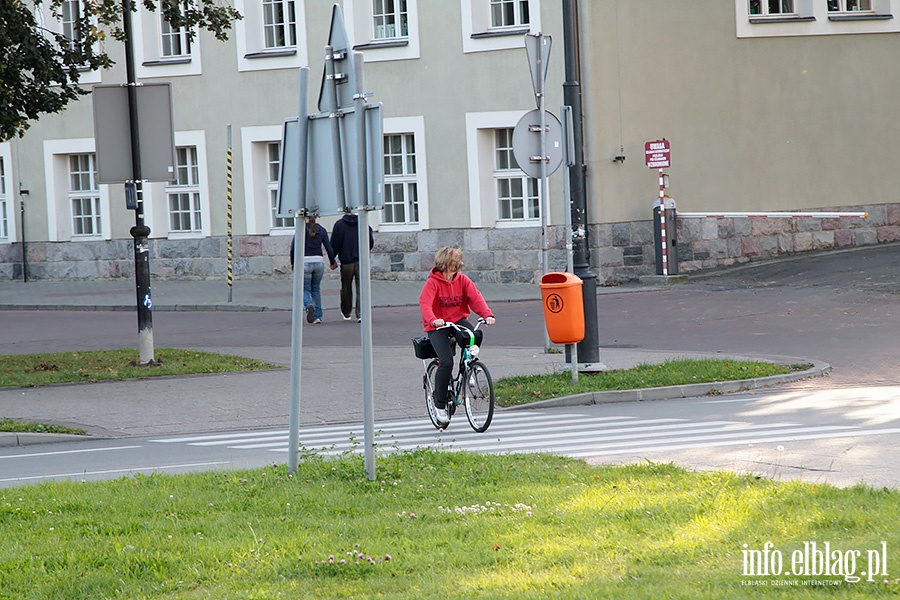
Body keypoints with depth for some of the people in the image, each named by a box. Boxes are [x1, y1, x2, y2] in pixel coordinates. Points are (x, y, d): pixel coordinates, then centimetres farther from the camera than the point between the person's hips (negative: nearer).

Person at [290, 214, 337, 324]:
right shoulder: (322, 230, 5)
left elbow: (294, 247, -7)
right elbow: (329, 248, 6)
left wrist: (293, 263, 4)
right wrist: (332, 262, 21)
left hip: (305, 262, -3)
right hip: (319, 261, 3)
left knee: (305, 289, 7)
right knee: (316, 289, 16)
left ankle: (309, 305, -24)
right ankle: (318, 316, 10)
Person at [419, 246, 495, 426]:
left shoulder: (462, 280, 2)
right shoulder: (433, 282, -11)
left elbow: (476, 298, -9)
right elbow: (425, 303, -25)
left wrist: (487, 315, -27)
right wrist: (433, 320, -45)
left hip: (458, 320, 4)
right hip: (438, 326, -4)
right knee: (446, 362, -20)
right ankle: (440, 404, -4)